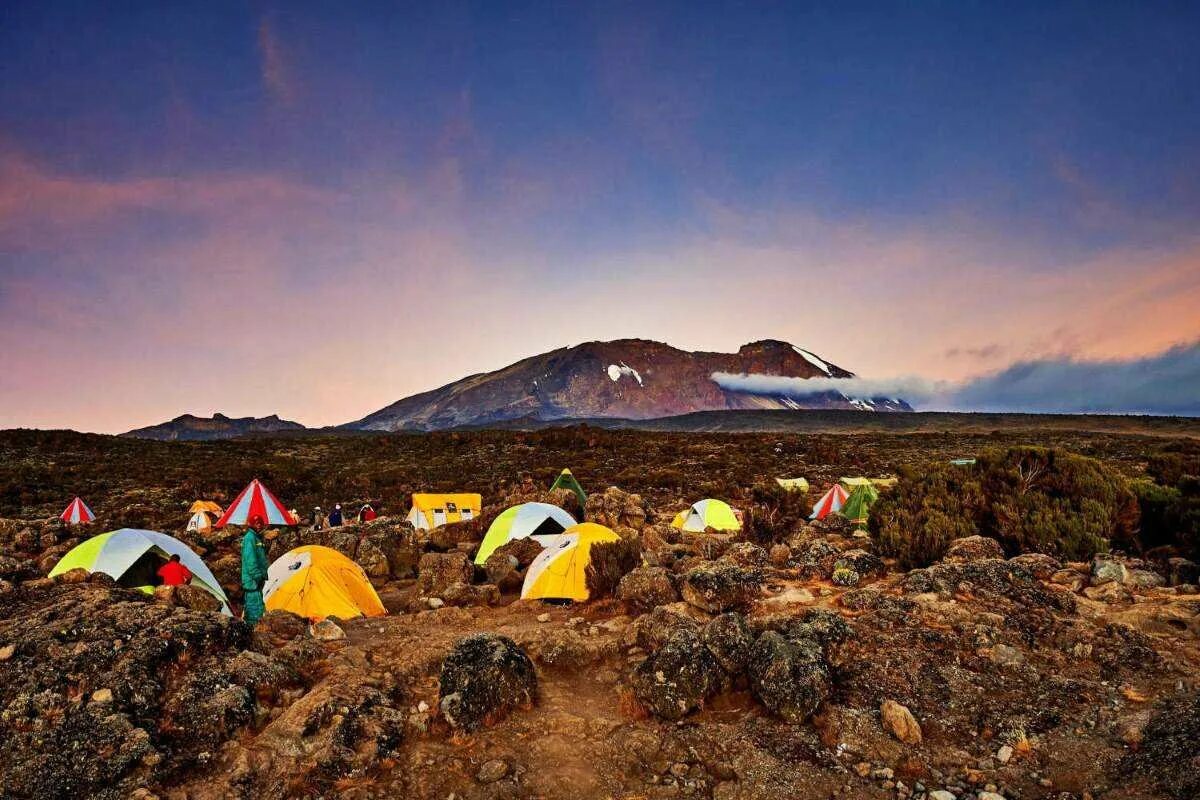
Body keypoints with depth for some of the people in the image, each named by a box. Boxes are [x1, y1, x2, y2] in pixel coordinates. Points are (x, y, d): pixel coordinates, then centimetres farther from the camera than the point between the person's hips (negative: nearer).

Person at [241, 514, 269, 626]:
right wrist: (257, 576, -19)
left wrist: (263, 575, 21)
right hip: (252, 579, -10)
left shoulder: (258, 537, 16)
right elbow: (250, 559, -19)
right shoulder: (249, 538, -13)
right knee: (255, 603, -10)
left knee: (250, 603, 16)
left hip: (256, 578, 10)